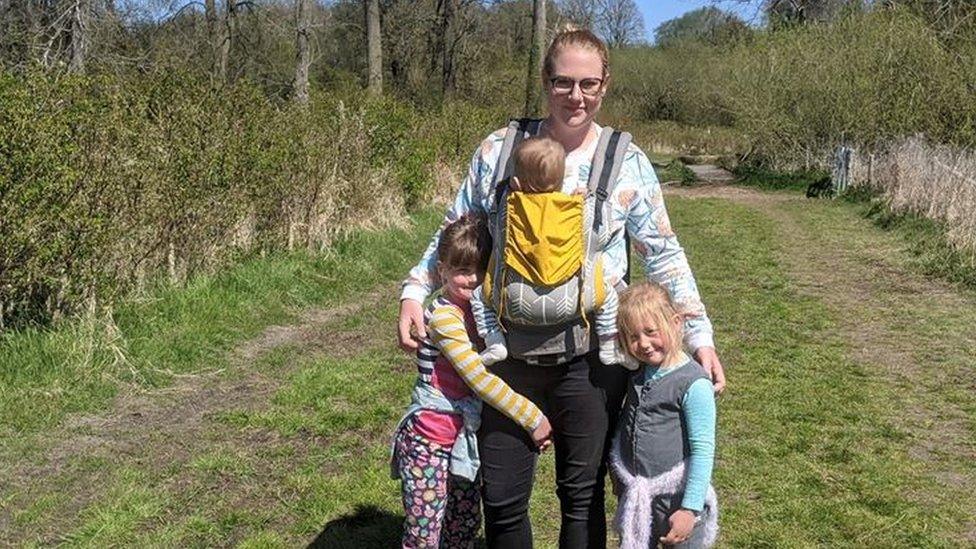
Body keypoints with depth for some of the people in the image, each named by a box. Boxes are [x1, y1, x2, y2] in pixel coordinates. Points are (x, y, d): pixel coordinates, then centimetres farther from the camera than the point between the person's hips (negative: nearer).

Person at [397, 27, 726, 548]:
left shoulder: (628, 163, -1)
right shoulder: (499, 149, 1)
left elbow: (662, 254, 1)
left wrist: (698, 333, -7)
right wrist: (415, 293, -3)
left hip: (590, 356, -1)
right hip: (509, 350, 1)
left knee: (582, 495, 13)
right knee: (500, 497, 11)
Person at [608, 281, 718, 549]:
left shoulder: (694, 384, -19)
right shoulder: (638, 373, 0)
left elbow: (703, 451, -17)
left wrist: (690, 509, -18)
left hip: (675, 498, -6)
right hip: (634, 497, 6)